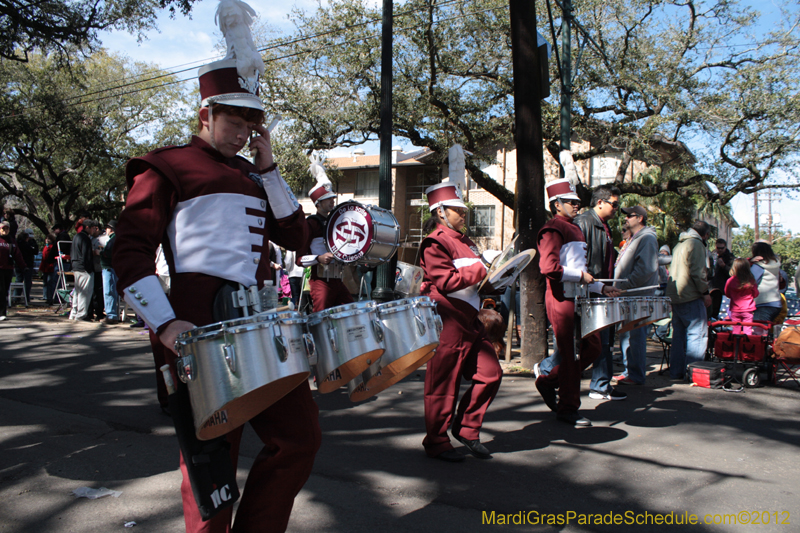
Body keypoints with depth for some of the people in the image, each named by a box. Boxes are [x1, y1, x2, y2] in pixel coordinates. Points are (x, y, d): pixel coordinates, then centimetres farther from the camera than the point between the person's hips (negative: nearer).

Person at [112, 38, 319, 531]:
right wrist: (165, 324, -18)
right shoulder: (168, 167, 3)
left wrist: (268, 168, 6)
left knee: (300, 435, 5)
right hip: (203, 325, -6)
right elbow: (131, 253, -5)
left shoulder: (252, 175, 22)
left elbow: (296, 235, 13)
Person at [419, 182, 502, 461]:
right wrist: (481, 270, -17)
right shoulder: (435, 242, -10)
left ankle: (466, 428, 21)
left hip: (469, 320, 9)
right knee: (444, 384, 0)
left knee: (491, 374, 6)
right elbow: (446, 281, -20)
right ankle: (436, 442, 15)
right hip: (446, 321, -9)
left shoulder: (464, 241, 19)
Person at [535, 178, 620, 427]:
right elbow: (548, 267, -22)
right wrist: (580, 275, -17)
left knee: (592, 348, 10)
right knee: (571, 354, -2)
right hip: (562, 299, -9)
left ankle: (548, 381, 22)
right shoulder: (553, 229, -10)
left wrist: (601, 287, 17)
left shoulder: (574, 229, 20)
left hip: (579, 298, 9)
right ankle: (568, 409, 11)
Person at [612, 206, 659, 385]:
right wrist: (618, 287, 13)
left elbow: (645, 270, -21)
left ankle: (636, 375, 2)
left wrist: (625, 286, -19)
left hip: (638, 298, -10)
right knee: (625, 335, 13)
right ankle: (628, 371, 22)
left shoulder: (647, 238, -11)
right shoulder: (632, 239, 20)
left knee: (635, 336, -5)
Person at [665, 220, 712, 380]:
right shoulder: (696, 244, -8)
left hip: (675, 295, 9)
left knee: (679, 333, 12)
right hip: (691, 296, -9)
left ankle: (676, 371, 13)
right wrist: (705, 292, -11)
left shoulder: (680, 244, 21)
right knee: (697, 334, -6)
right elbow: (697, 272, -17)